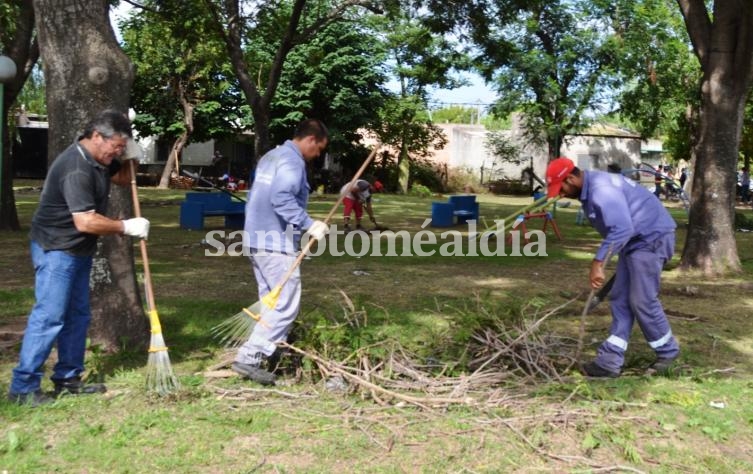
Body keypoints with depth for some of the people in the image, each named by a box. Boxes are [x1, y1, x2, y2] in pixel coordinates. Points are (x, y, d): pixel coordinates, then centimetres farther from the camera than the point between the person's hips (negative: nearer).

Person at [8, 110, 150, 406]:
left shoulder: (99, 159, 5)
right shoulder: (75, 168, -26)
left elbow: (123, 179, 22)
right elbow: (86, 222, -32)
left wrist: (131, 159, 1)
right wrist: (127, 227, -21)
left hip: (78, 250, 10)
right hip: (56, 249, -10)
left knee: (78, 315, 13)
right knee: (48, 317, -9)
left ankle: (68, 378, 22)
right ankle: (23, 387, -2)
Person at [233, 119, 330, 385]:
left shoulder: (271, 157, 18)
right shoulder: (292, 161, -12)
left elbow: (255, 197, 23)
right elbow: (282, 198, -28)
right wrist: (309, 225, -26)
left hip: (257, 239, 10)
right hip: (277, 243, -10)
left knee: (272, 302, 17)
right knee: (286, 305, -8)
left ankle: (271, 354, 23)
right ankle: (249, 358, -11)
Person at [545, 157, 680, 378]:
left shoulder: (600, 188, -25)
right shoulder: (589, 190, 9)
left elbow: (621, 229, -33)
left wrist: (598, 263, -31)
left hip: (652, 237, -11)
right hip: (635, 239, 11)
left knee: (642, 300, -8)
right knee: (620, 299, 6)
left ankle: (667, 351, 14)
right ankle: (611, 360, 7)